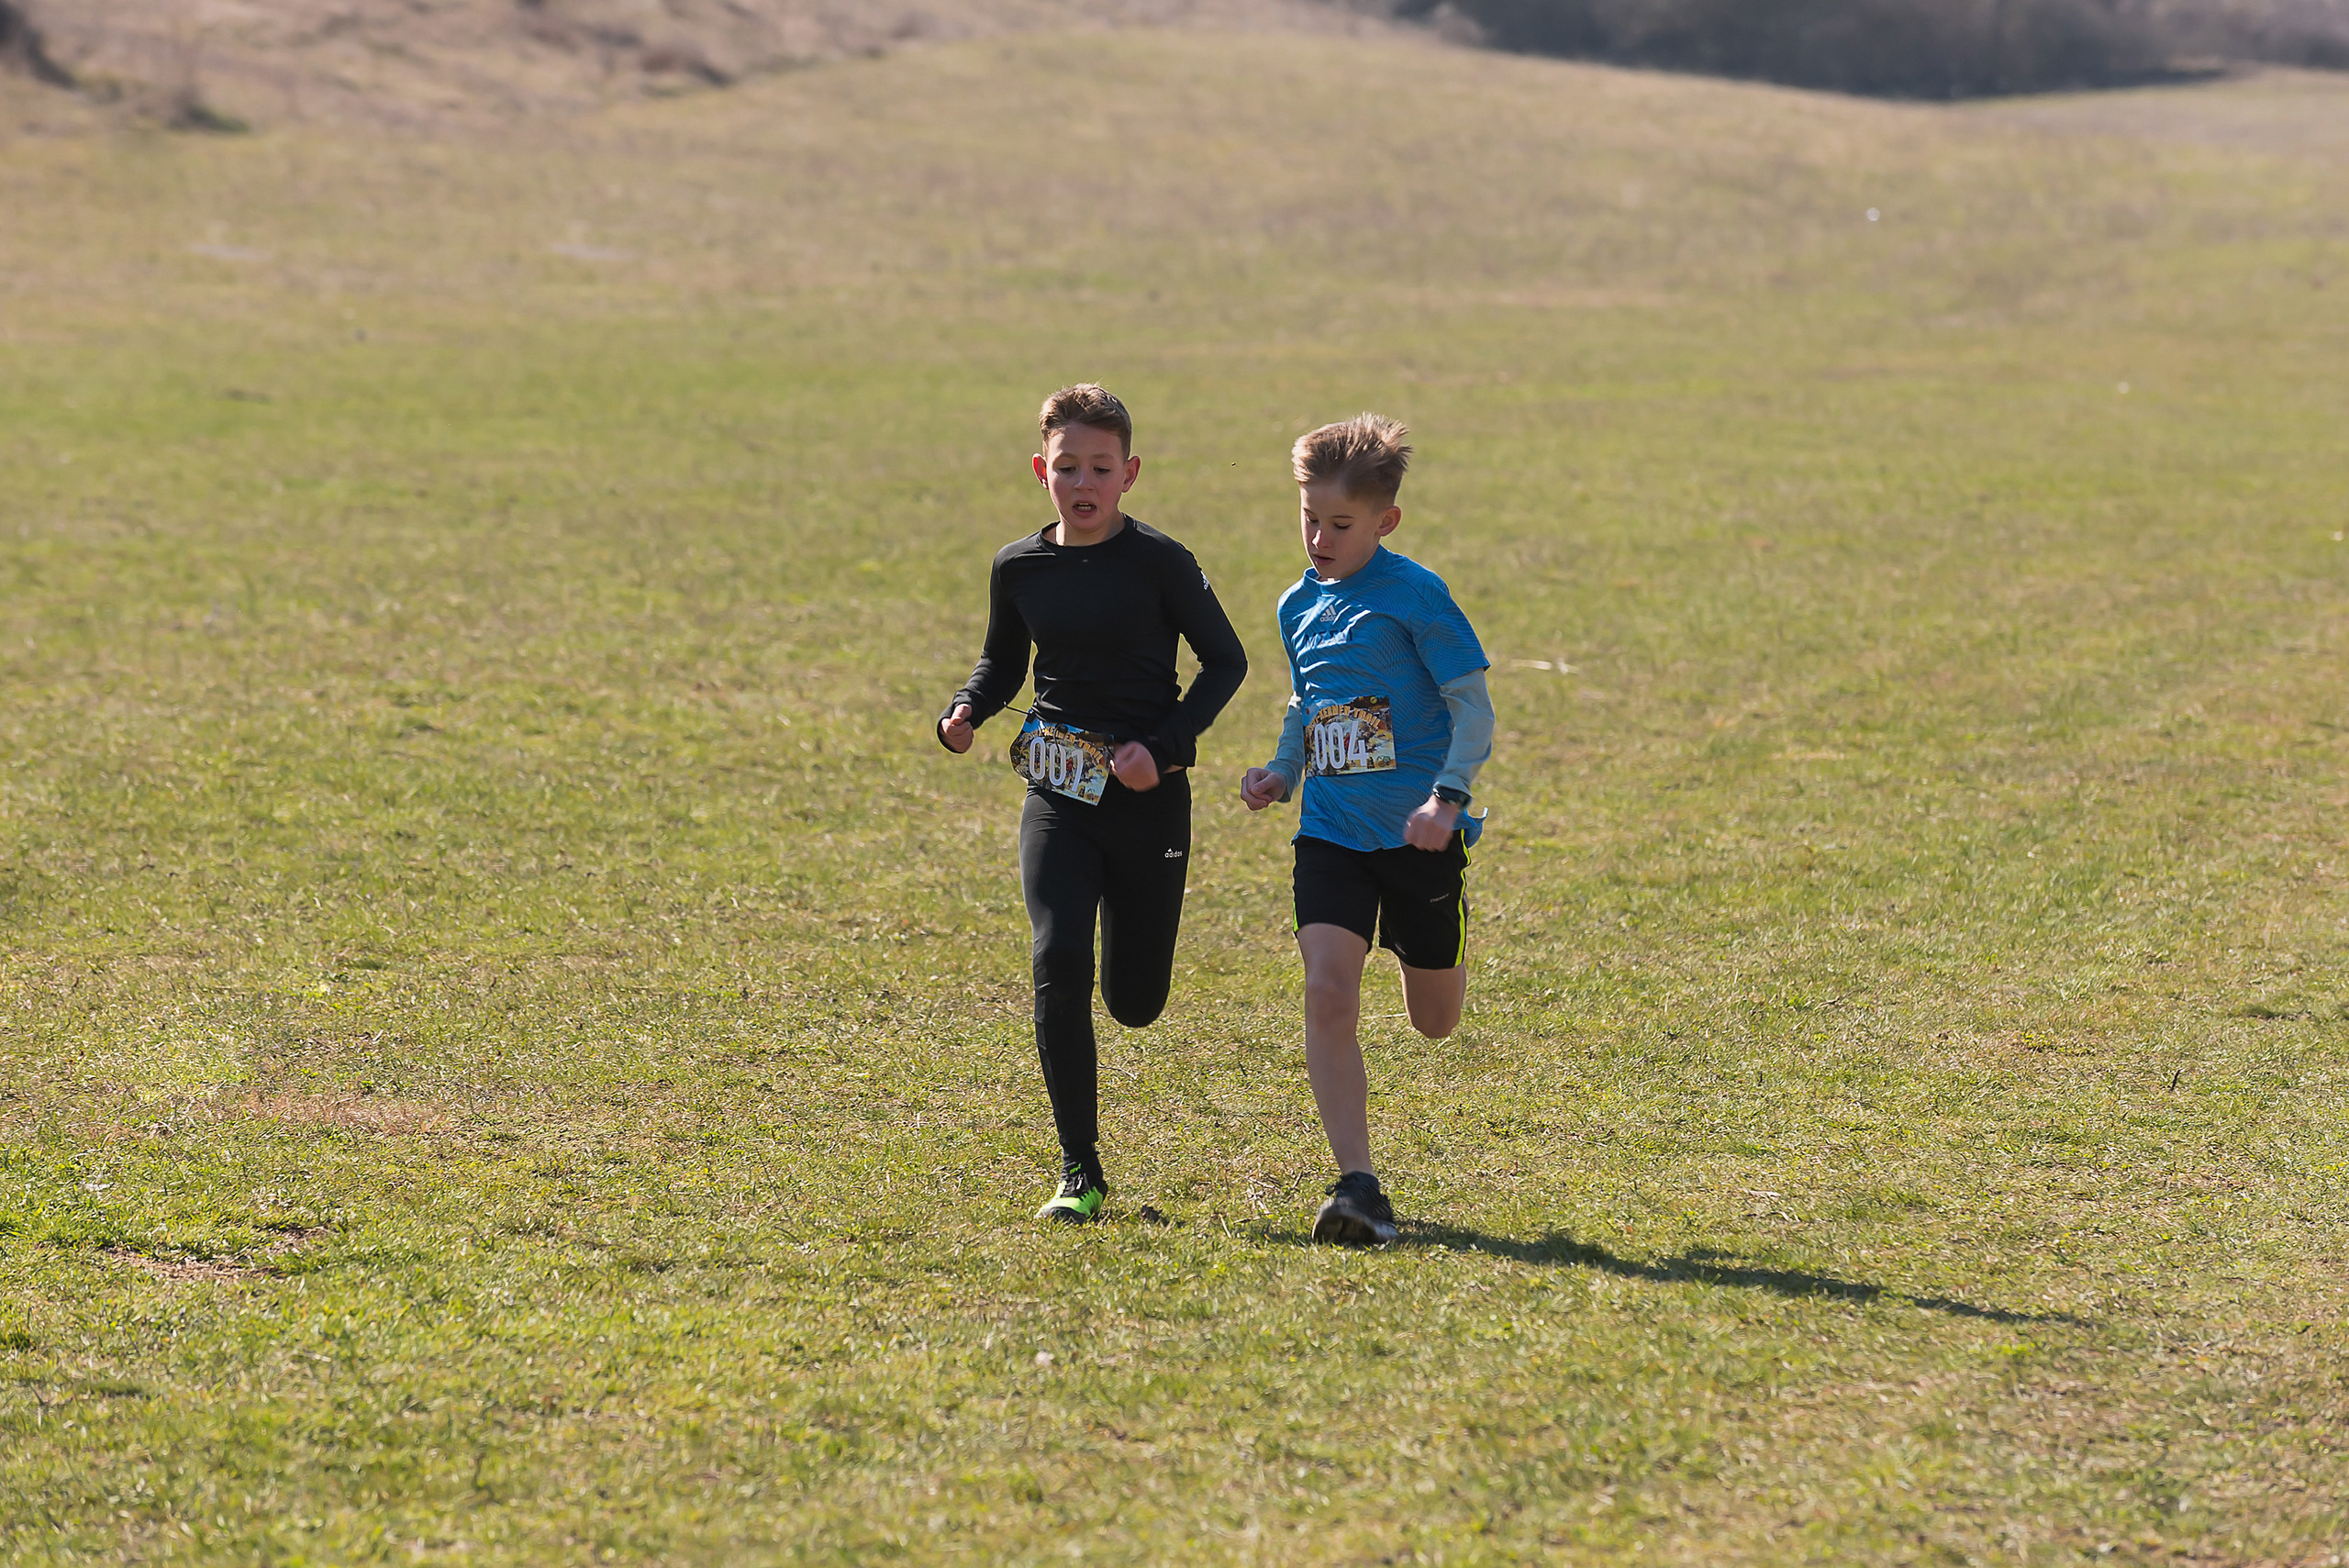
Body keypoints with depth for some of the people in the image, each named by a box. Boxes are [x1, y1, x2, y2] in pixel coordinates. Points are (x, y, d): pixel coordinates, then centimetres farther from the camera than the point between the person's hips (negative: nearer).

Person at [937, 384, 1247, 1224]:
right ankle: (1079, 1172, -10)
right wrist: (964, 712, -3)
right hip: (1057, 793, 2)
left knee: (1135, 1000, 7)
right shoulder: (1018, 566, 2)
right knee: (1060, 964, -18)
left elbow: (1226, 661, -2)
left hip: (1147, 798, -2)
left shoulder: (1158, 561, -9)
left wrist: (1163, 744, -14)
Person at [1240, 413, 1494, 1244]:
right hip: (1332, 830, 4)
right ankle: (1358, 1187, -16)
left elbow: (1474, 707, -10)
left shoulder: (1416, 595, -10)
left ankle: (1428, 957, 51)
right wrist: (1282, 772, 7)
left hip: (1418, 834, -4)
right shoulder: (1299, 605, 8)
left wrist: (1447, 796, -23)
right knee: (1328, 993, -17)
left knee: (1435, 1020, 11)